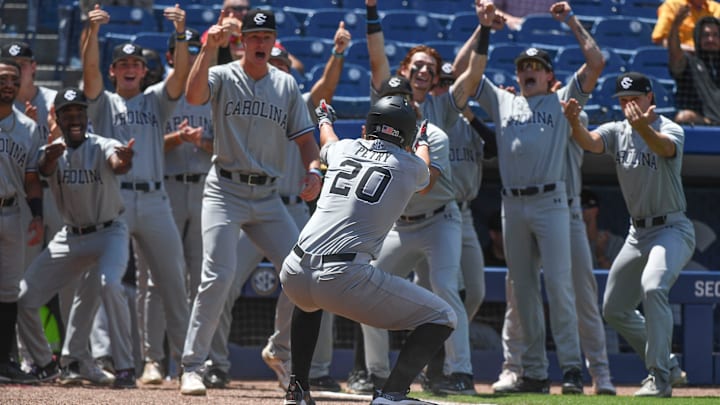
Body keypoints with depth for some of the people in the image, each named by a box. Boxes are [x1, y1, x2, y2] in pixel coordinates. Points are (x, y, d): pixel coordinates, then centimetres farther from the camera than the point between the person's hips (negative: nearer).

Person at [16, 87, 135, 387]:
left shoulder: (102, 147, -15)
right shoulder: (53, 151, -5)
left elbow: (117, 164, -38)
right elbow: (44, 170, -29)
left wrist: (123, 160, -64)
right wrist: (49, 159, -54)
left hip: (108, 233, -5)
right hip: (70, 237, 5)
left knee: (109, 283, -33)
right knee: (24, 298, 0)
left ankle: (125, 367, -27)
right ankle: (46, 365, 22)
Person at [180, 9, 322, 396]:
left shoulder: (286, 85, 10)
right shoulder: (223, 77, -2)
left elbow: (304, 137, 10)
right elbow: (194, 95, -24)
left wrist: (313, 170, -9)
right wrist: (208, 48, -31)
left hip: (268, 197, 5)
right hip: (226, 191, -5)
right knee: (218, 276, -17)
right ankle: (192, 366, -12)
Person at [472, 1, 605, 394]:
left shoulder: (562, 100, 12)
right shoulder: (501, 101, 20)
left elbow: (596, 62, 2)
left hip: (550, 202, -4)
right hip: (512, 205, 4)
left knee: (559, 284, -11)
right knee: (523, 290, 4)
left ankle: (571, 367, -10)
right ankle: (534, 372, 7)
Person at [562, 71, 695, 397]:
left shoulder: (671, 130, -12)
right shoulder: (617, 132, 4)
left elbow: (665, 147, -36)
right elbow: (590, 142, -16)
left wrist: (644, 127, -58)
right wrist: (575, 122, -39)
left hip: (672, 230, -8)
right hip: (638, 232, 8)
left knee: (652, 288, -32)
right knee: (614, 309, 12)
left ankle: (659, 377, -26)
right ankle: (667, 365, 28)